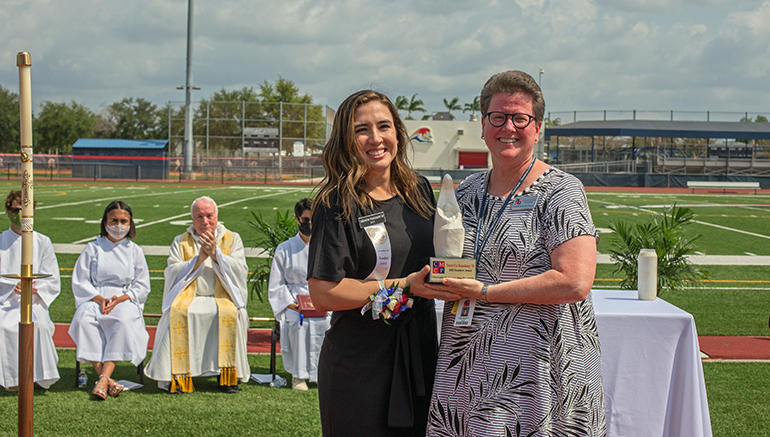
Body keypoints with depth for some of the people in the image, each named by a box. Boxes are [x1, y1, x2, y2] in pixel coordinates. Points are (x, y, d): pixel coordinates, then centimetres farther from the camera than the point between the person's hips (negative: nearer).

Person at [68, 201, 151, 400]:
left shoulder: (135, 251, 13)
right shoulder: (93, 249, 13)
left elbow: (142, 287, 8)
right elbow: (80, 282, 7)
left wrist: (120, 299, -11)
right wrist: (99, 299, -11)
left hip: (126, 301, 0)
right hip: (94, 299, 1)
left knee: (124, 320, -36)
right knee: (84, 318, -34)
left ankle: (103, 378, -41)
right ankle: (108, 381, -40)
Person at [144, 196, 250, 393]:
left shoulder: (232, 240, 13)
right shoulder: (181, 242, 15)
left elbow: (241, 271, -2)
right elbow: (172, 273, 1)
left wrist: (215, 254, -12)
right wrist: (199, 258, -10)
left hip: (223, 298, -1)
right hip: (189, 297, 1)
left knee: (229, 313, -35)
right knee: (178, 313, -33)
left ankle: (228, 376, -28)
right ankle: (180, 377, -30)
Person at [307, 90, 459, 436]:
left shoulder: (420, 191, 8)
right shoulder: (337, 205, -11)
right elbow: (323, 294, -17)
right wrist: (404, 286, -17)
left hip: (420, 352, 6)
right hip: (359, 365, -6)